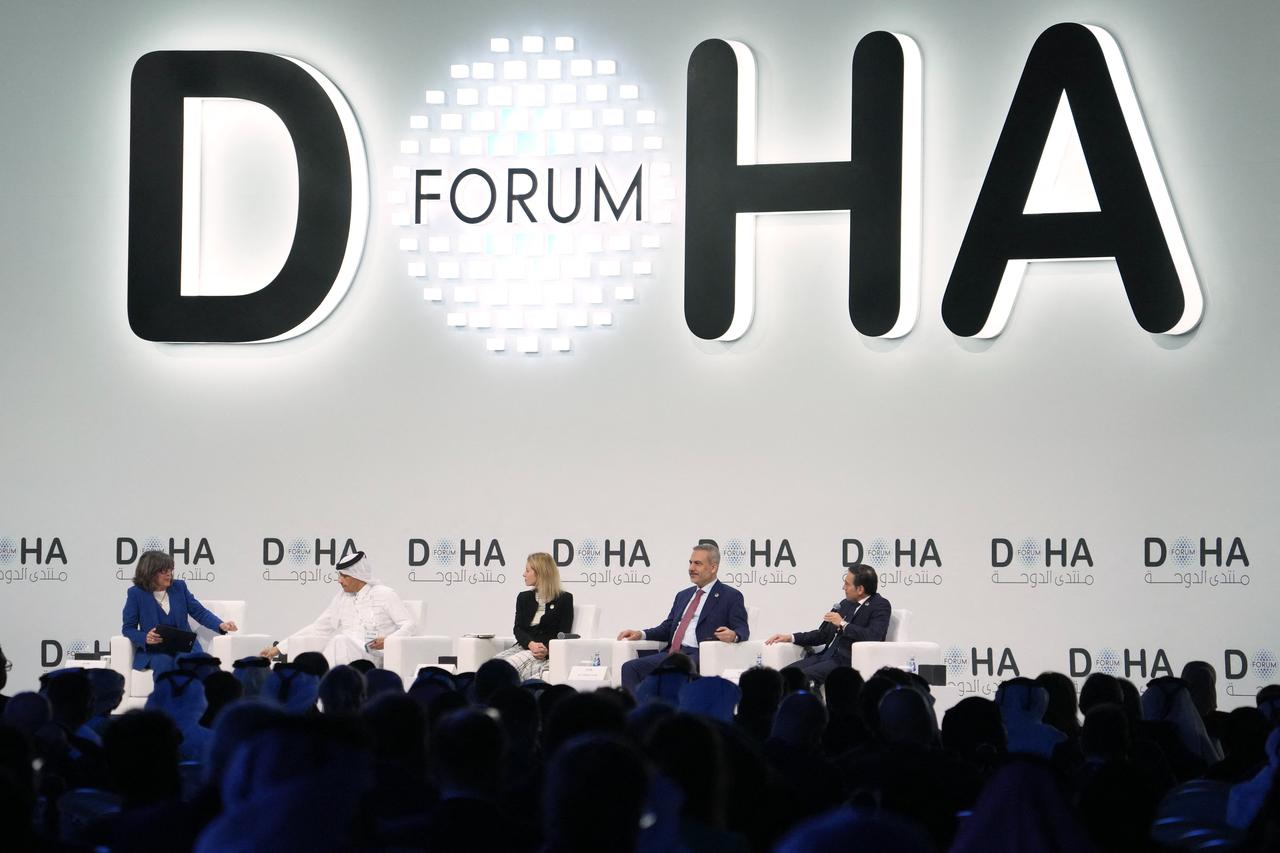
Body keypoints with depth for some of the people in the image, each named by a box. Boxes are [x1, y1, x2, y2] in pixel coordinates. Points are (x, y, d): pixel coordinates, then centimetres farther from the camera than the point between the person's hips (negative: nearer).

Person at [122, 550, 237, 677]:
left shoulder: (179, 587, 8)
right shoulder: (136, 593, 0)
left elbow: (200, 612, 9)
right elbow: (128, 629, 2)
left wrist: (221, 625, -10)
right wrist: (146, 638, -19)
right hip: (153, 650, -2)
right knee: (164, 662, -36)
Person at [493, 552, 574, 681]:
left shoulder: (564, 599, 6)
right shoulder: (524, 598, 21)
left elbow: (564, 634, -1)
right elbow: (518, 629, 10)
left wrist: (547, 650, -21)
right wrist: (531, 644, -13)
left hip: (547, 652, -5)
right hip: (523, 647, 5)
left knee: (510, 664, -34)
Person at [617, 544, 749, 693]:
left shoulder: (731, 596, 7)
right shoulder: (683, 595, 28)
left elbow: (742, 629, -2)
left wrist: (733, 635, -27)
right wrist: (640, 634, 9)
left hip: (699, 655, -7)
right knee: (629, 668, -15)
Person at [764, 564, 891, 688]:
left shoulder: (880, 606, -2)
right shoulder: (844, 604, 21)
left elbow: (874, 636, -20)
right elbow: (822, 635, 26)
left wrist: (843, 624, -13)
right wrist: (790, 638, 16)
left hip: (847, 661, -8)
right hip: (826, 656, 8)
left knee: (803, 676, -29)